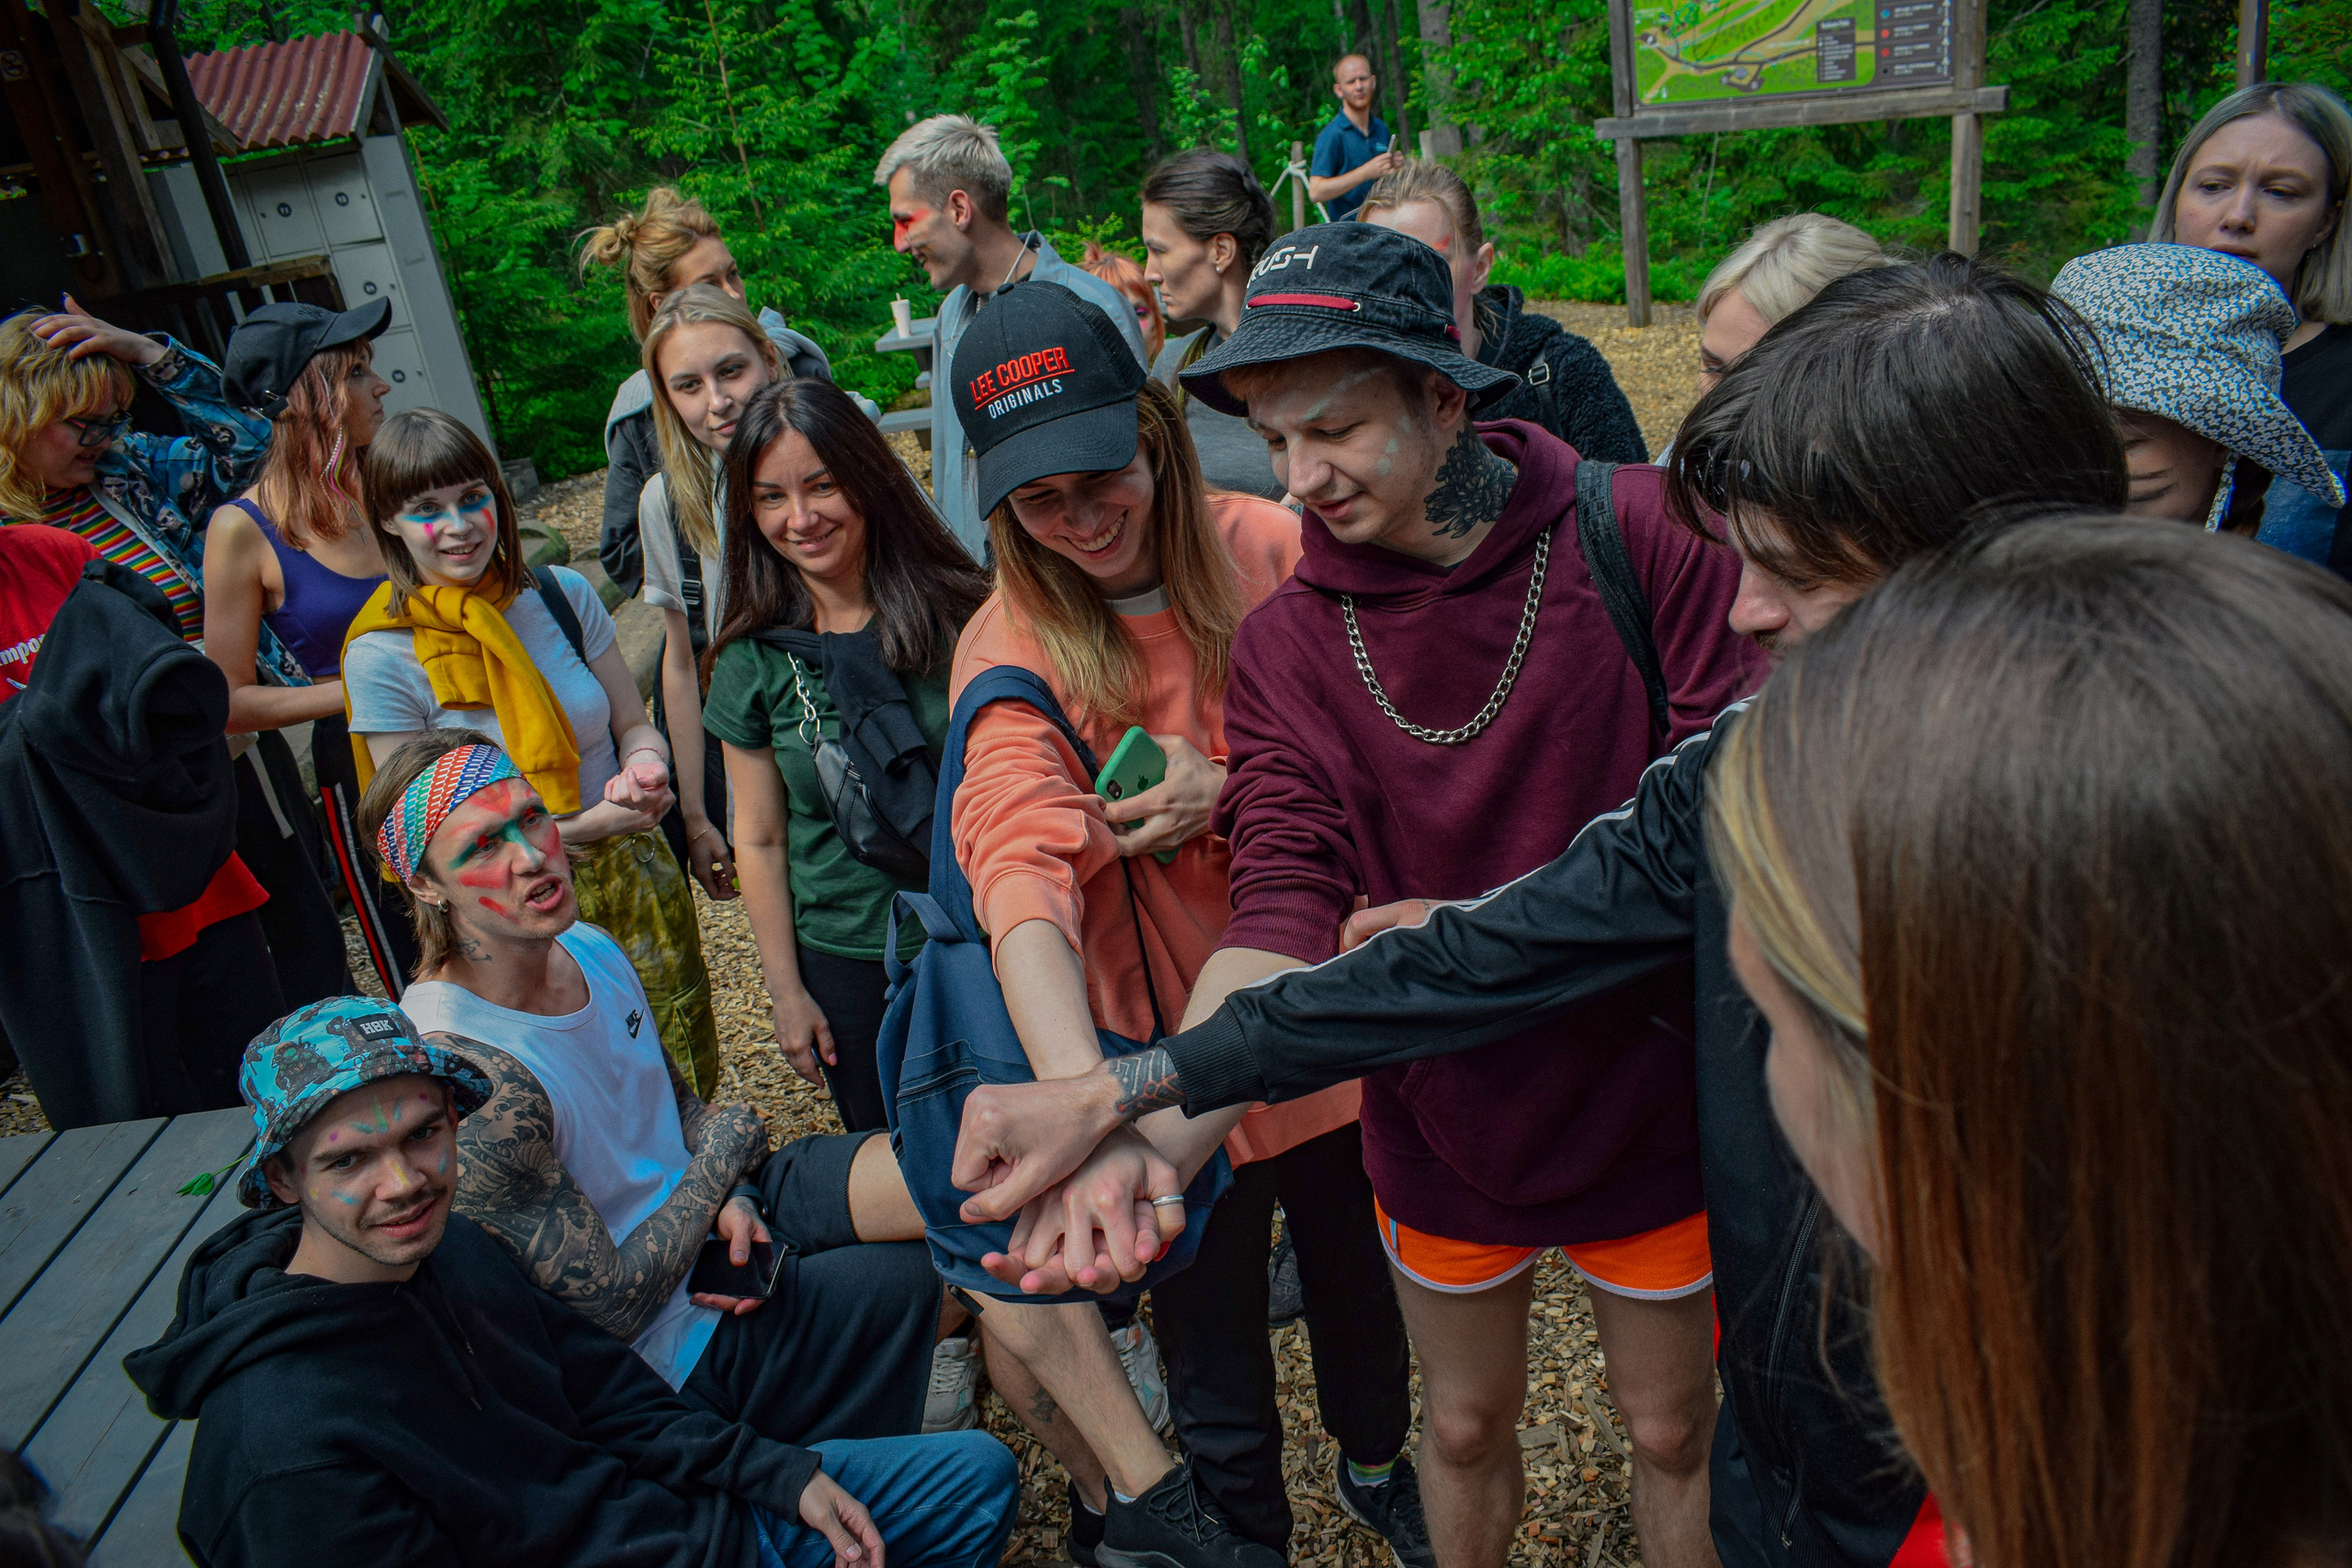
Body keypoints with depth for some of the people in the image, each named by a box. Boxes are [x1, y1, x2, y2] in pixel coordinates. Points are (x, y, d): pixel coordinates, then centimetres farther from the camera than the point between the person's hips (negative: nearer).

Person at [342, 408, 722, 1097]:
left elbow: (635, 725, 7)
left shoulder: (562, 595, -3)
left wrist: (645, 772, -18)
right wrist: (586, 826, -21)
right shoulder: (382, 657, -13)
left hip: (634, 883, 3)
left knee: (682, 1088, 16)